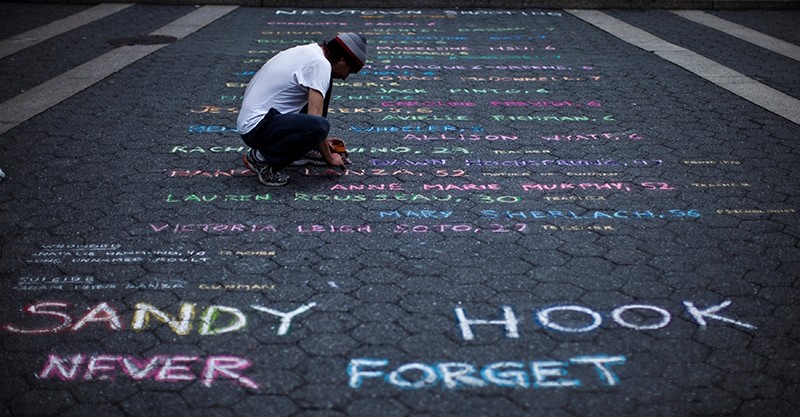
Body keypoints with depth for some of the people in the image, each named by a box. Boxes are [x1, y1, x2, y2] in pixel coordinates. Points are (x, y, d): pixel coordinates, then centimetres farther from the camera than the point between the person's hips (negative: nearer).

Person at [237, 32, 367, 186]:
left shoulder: (310, 51, 13)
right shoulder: (320, 64, -16)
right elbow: (314, 119, -21)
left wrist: (324, 141, 30)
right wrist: (329, 158, -8)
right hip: (256, 128, -10)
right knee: (318, 127, -33)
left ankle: (303, 149, 17)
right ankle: (261, 158, -12)